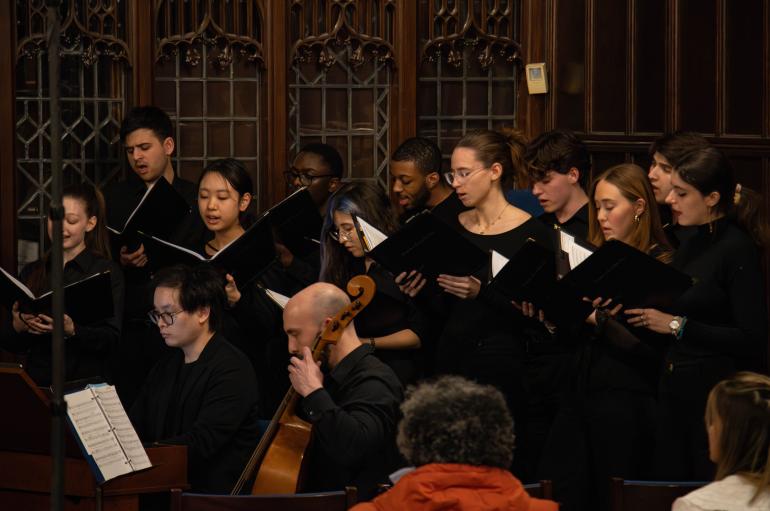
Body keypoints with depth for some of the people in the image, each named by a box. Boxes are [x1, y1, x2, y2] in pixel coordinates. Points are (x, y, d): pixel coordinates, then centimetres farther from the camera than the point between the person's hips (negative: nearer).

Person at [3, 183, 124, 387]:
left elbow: (111, 340, -5)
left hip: (87, 383, -3)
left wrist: (72, 331, -21)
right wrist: (17, 327, -7)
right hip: (37, 383, 3)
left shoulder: (107, 272, 4)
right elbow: (12, 345, 15)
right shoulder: (32, 272, 15)